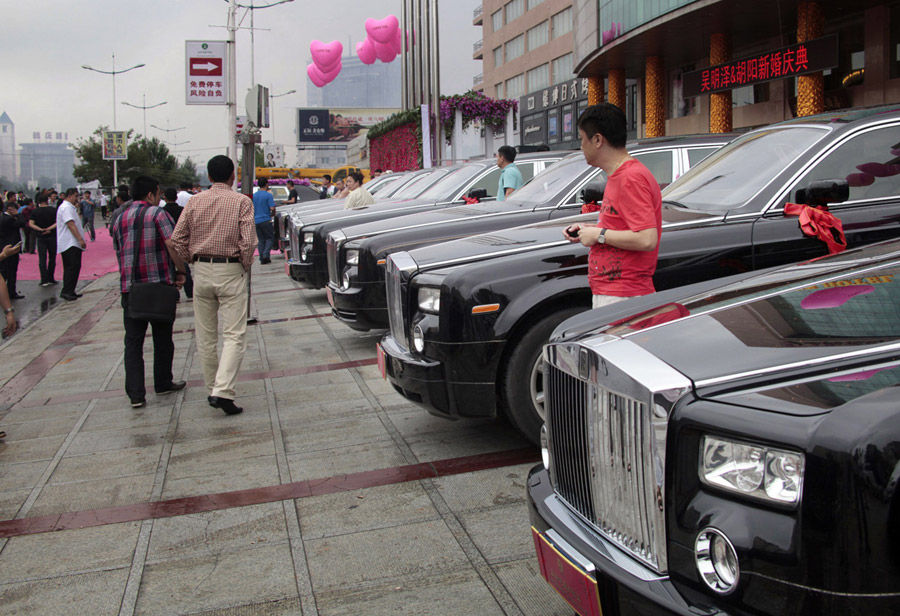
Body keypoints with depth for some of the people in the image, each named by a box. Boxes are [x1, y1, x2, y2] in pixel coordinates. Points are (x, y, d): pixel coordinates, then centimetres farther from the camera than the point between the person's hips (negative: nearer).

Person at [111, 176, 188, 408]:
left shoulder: (120, 220, 14)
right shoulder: (157, 214, -5)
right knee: (162, 338, 11)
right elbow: (172, 244, -17)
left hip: (129, 287, 4)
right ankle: (163, 384, 22)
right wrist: (181, 271, -7)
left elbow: (118, 252, 18)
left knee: (133, 341, 4)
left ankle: (136, 394, -2)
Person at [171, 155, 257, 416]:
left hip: (202, 270, 4)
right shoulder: (242, 202, -5)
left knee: (205, 336, 13)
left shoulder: (195, 201, 5)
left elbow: (177, 238, 2)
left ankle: (212, 389, 21)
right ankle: (222, 391, -17)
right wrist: (246, 265, 2)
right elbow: (248, 241, -13)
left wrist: (193, 261, 13)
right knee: (234, 335, -4)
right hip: (230, 272, -4)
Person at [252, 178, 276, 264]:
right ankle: (266, 255, -10)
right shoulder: (268, 195, -8)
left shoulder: (254, 195, 8)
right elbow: (272, 208, -15)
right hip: (265, 220, -5)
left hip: (256, 221, 5)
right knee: (270, 238, 6)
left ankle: (262, 258, 8)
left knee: (261, 240, 10)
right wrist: (272, 215, 4)